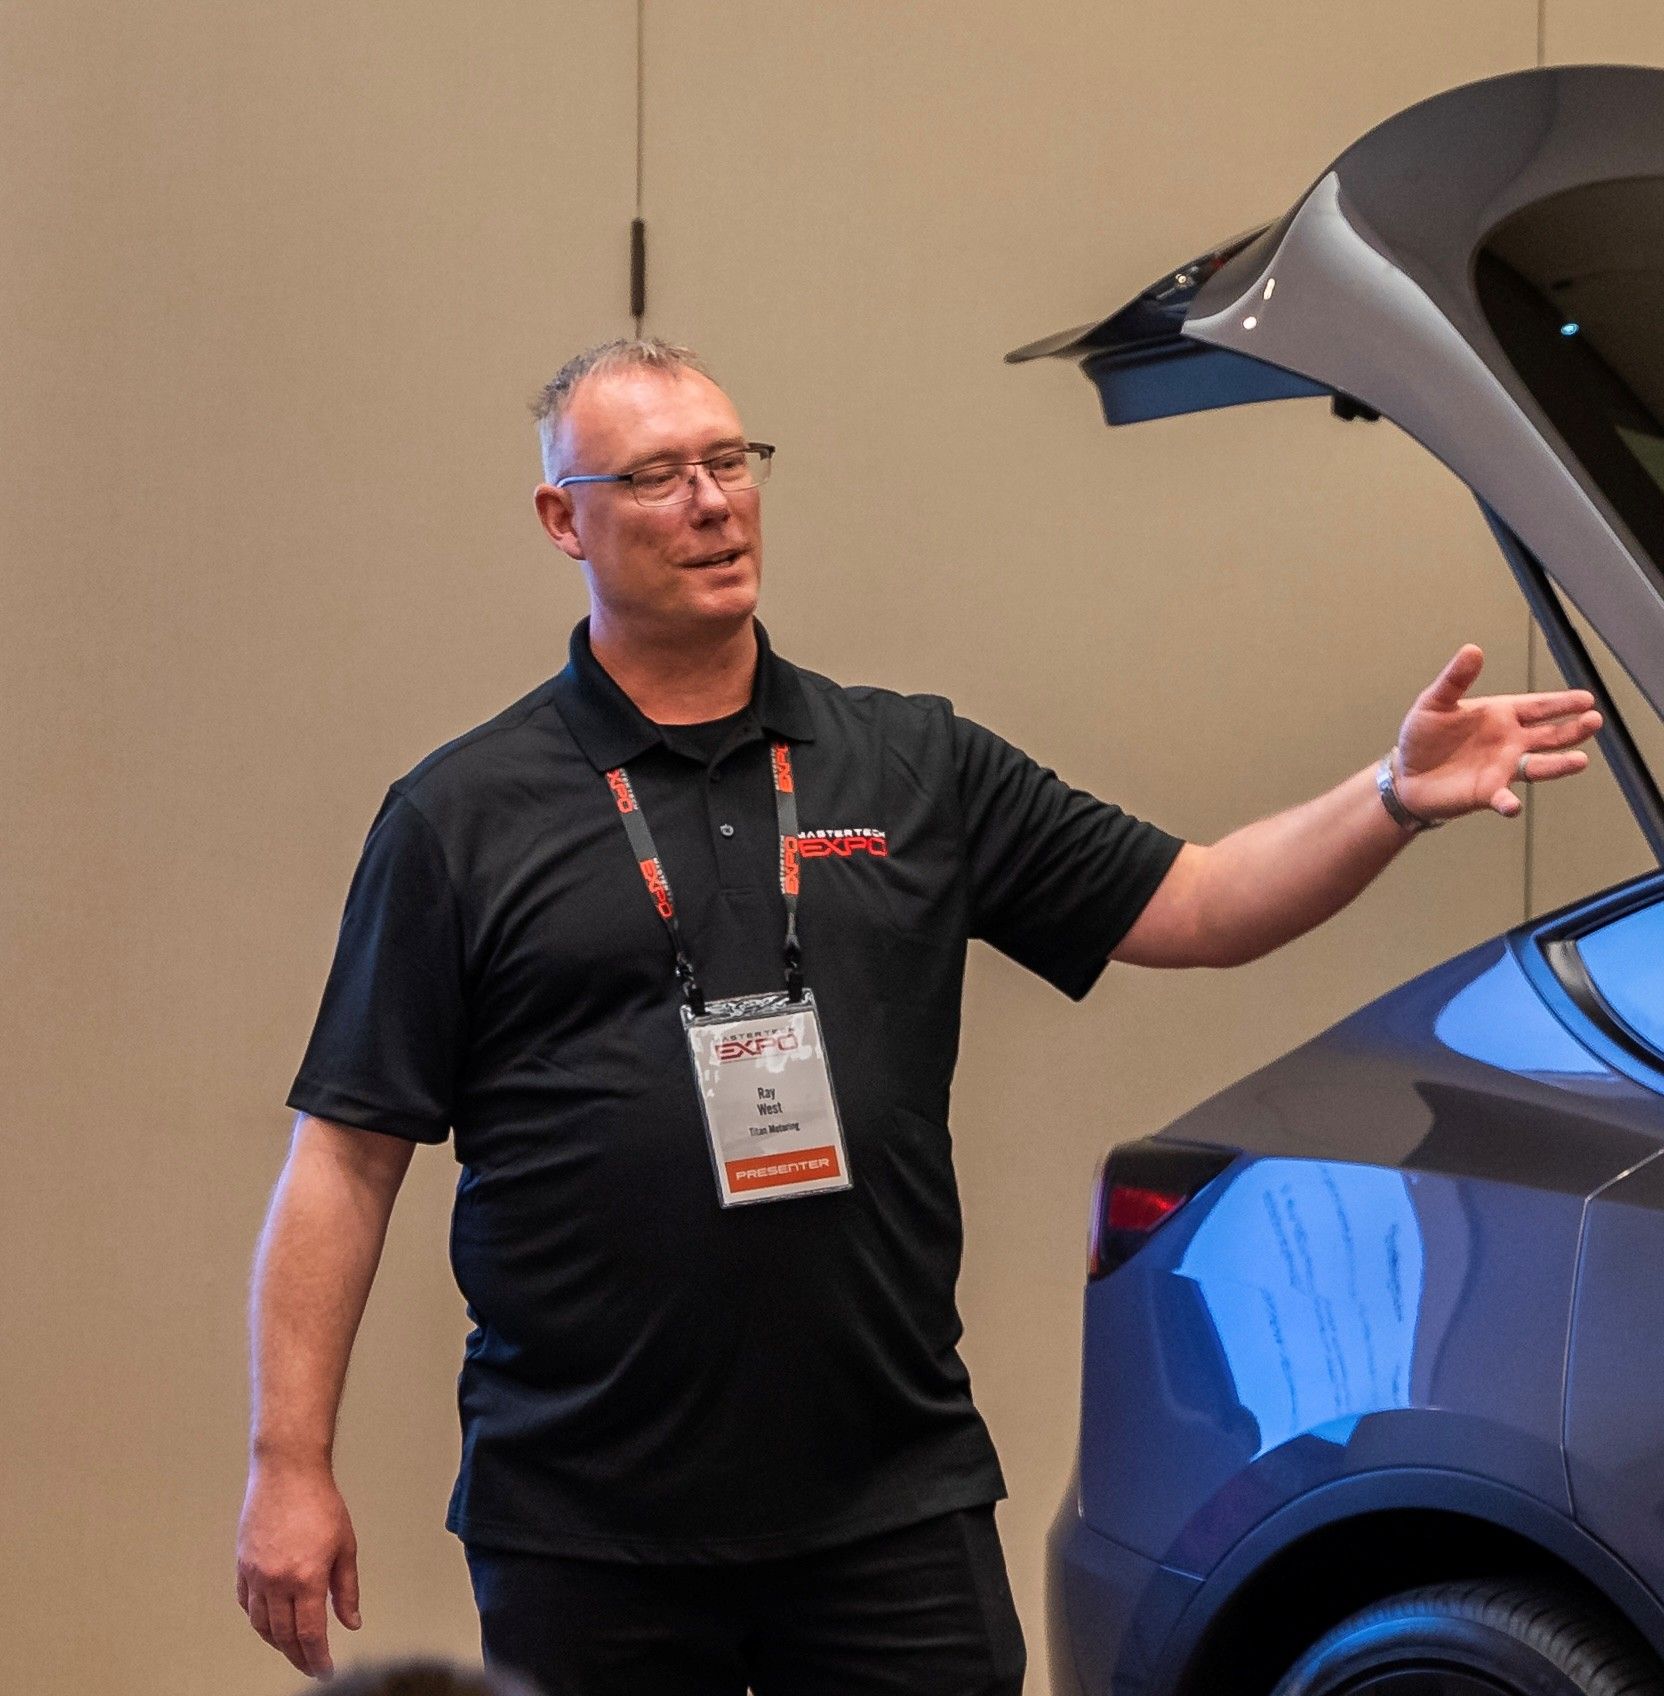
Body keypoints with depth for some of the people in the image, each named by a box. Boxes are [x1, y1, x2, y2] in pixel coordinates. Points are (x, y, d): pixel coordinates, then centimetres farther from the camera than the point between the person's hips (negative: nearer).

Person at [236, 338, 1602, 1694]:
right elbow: (347, 1158, 0)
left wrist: (1394, 801, -7)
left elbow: (1188, 907, 10)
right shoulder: (464, 815, 2)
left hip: (896, 1508, 2)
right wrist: (290, 1464, -6)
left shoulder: (915, 767, 10)